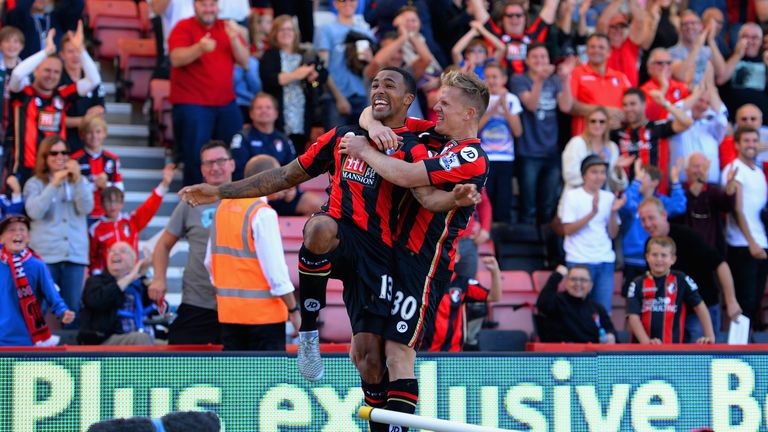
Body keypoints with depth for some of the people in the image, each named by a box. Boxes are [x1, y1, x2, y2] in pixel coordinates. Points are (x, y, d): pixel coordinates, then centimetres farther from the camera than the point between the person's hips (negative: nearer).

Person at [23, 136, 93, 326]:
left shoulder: (80, 181, 12)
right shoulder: (34, 184, 5)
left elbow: (86, 208, -4)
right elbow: (35, 212, -12)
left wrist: (77, 179, -16)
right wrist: (54, 184, -17)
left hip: (75, 254, 2)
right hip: (44, 255, -2)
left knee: (73, 307, 1)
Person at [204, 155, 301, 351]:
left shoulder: (224, 207, 9)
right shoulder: (263, 214, -15)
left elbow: (210, 262, 15)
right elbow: (275, 269, -18)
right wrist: (294, 310, -13)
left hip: (228, 312, 7)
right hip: (264, 313, -7)